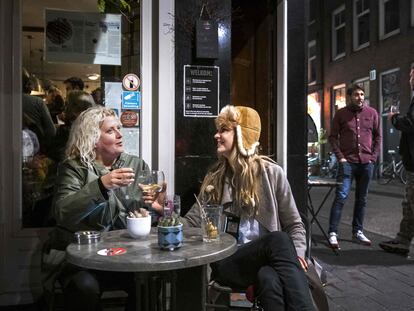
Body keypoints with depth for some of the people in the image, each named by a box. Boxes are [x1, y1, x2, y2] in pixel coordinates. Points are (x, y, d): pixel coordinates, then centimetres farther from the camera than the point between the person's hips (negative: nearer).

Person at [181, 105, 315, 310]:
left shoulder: (271, 173, 5)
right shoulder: (215, 178, 12)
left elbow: (294, 225, 8)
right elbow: (192, 222, 9)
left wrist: (297, 255, -10)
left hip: (269, 259, -1)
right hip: (228, 264, 1)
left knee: (269, 279, -41)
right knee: (279, 239, -33)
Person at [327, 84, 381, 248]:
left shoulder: (372, 113, 8)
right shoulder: (341, 113, 2)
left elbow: (378, 136, 12)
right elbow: (333, 137, 3)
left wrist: (373, 157, 4)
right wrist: (340, 157, -6)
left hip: (366, 162, 3)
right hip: (347, 161, -3)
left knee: (362, 199, 9)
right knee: (341, 196, -10)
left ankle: (357, 232, 19)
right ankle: (333, 233, -5)